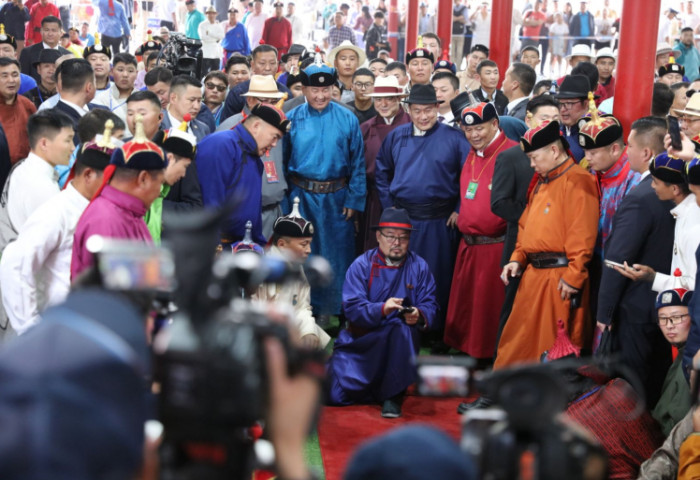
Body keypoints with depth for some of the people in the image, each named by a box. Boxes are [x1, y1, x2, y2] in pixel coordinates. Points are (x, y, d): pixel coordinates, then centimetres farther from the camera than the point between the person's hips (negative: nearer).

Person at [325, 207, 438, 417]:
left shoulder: (419, 267, 2)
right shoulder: (362, 265, -4)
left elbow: (430, 306, -6)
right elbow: (351, 307, -16)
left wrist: (419, 315, -30)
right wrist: (382, 309, -34)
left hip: (399, 342, 0)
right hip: (360, 341, 0)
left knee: (403, 329, -36)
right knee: (335, 394, -13)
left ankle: (393, 396, -21)